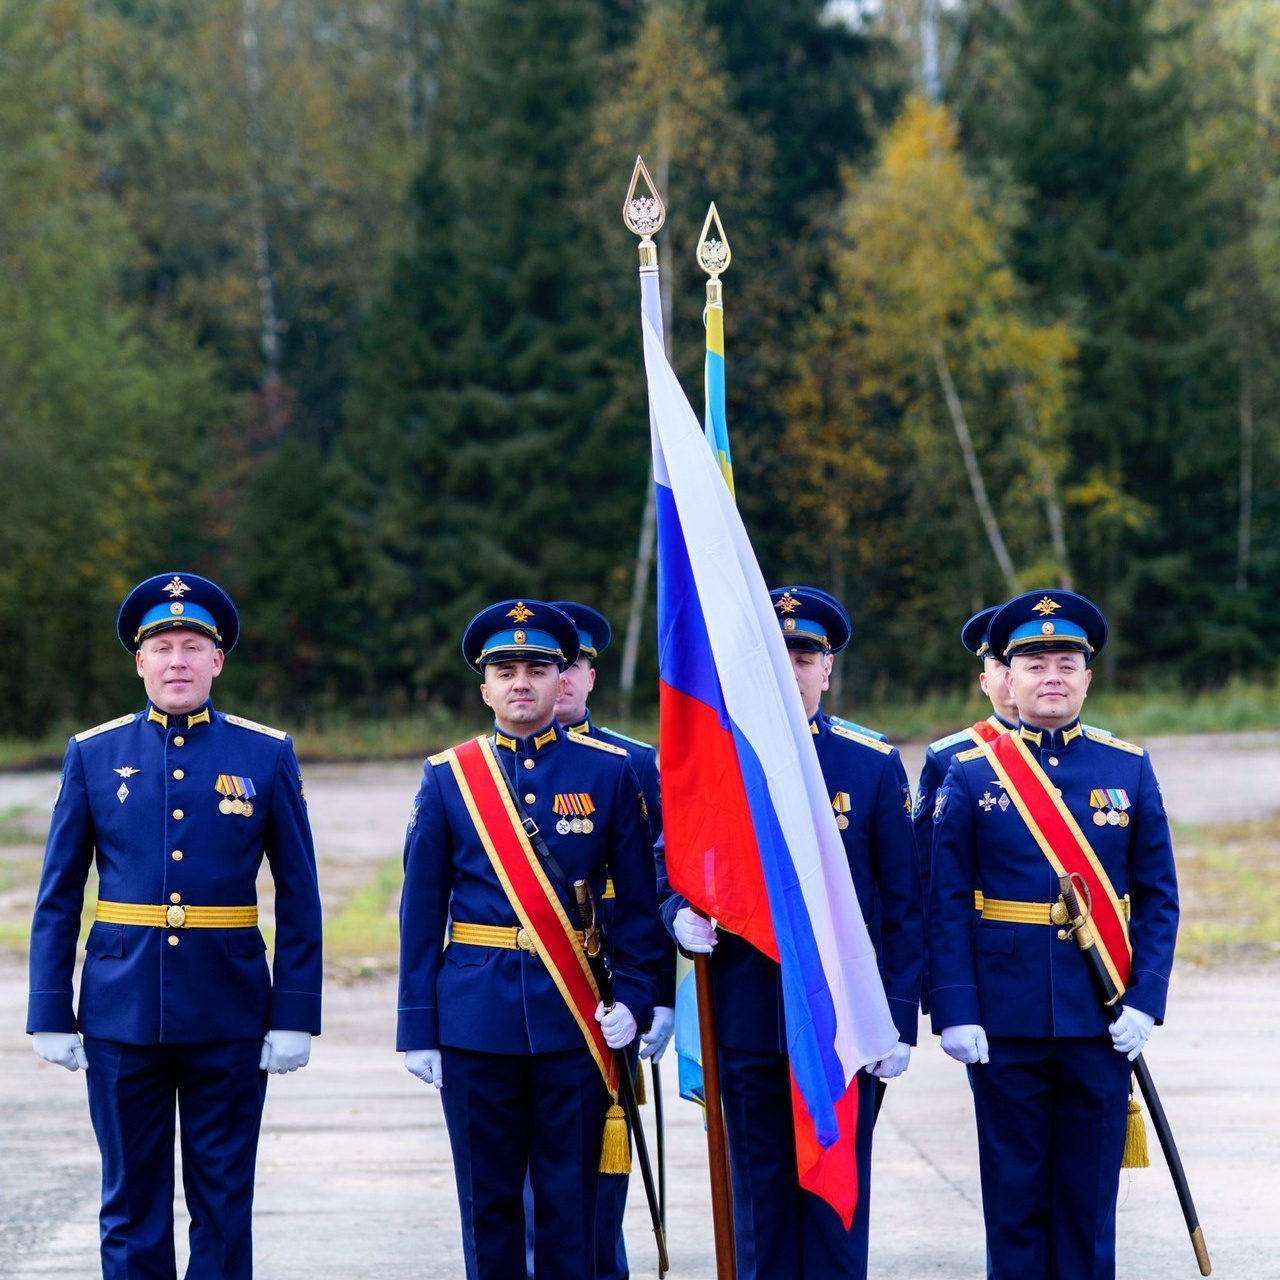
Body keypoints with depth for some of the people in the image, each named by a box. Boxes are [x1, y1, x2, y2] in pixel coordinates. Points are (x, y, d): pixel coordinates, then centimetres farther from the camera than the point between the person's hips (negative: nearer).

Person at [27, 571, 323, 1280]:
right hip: (121, 1018, 0)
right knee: (131, 1208, 5)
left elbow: (299, 901, 3)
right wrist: (51, 1015, -1)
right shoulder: (93, 755, 4)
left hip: (230, 1018, 0)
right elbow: (57, 899, 5)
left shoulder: (267, 755, 3)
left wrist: (296, 1016, -3)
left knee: (224, 1206, 4)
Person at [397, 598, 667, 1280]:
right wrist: (418, 1029, 1)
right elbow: (421, 911, 5)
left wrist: (633, 995, -7)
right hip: (476, 1017, 1)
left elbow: (638, 898, 6)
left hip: (575, 1019, 0)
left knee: (570, 1198, 2)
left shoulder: (610, 773, 4)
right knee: (487, 1198, 5)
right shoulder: (448, 777, 5)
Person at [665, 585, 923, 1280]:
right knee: (759, 1194, 6)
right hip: (747, 1019, 1)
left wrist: (899, 1020, -4)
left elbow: (902, 906, 3)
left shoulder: (875, 766, 3)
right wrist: (682, 914, -11)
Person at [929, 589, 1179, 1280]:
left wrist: (1144, 1003, -6)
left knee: (1090, 1190, 6)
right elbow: (948, 905, -1)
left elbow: (1158, 898, 5)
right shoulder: (971, 776, 1)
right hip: (1006, 1021, -1)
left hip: (1102, 1020, 1)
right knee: (1015, 1193, 4)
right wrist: (956, 1013, -10)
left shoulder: (1129, 770, 6)